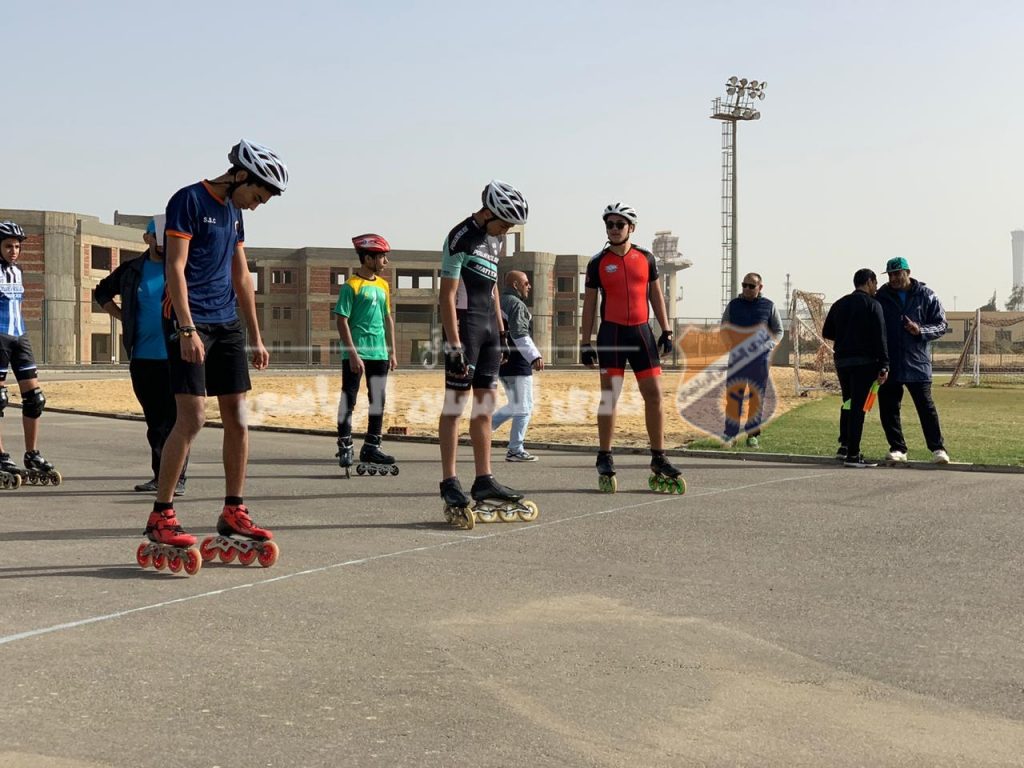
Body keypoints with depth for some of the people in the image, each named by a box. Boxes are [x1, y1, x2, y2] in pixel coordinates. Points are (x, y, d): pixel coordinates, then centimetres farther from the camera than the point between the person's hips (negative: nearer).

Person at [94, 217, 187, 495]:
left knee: (175, 418, -7)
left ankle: (177, 479, -5)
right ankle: (159, 476, 20)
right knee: (154, 419, 11)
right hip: (142, 357, 4)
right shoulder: (131, 271, 10)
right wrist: (124, 317, 11)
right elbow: (102, 292, 25)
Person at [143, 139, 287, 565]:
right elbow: (175, 268, -14)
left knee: (237, 417, 5)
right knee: (192, 417, -13)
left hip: (227, 323, 8)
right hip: (190, 322, -8)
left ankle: (233, 512, 13)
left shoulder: (234, 212, 17)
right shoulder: (189, 200, -8)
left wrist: (256, 337, 19)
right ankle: (160, 517, -6)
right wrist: (187, 329, -22)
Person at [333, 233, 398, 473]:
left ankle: (371, 447, 20)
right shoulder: (351, 286, -8)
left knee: (378, 401, 11)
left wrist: (392, 352, 15)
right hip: (356, 354, -7)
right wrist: (353, 354, -17)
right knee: (349, 400, -2)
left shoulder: (383, 286, 12)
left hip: (379, 353, 7)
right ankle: (345, 448, 4)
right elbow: (342, 321, -11)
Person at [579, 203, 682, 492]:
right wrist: (585, 342, 0)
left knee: (654, 394, 0)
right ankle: (604, 458, 6)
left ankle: (658, 457, 7)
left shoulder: (645, 258, 9)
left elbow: (656, 295, 14)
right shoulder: (597, 263, 3)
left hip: (642, 332, 2)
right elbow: (589, 304, 5)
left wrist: (666, 331, 8)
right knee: (609, 396, -2)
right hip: (611, 333, -2)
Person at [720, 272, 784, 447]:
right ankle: (730, 433, 1)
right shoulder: (733, 305, 10)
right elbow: (724, 328, 16)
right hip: (737, 357, 0)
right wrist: (732, 344, -4)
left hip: (760, 358, 0)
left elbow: (778, 331, 13)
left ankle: (753, 435, 7)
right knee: (733, 395, -3)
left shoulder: (769, 306, 8)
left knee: (757, 396, 1)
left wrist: (769, 346, -6)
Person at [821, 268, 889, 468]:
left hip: (841, 360, 6)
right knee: (858, 406, -5)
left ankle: (844, 445, 20)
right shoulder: (872, 304, -6)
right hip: (864, 361, -6)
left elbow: (827, 332, 17)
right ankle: (852, 455, -6)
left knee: (848, 403, 21)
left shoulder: (839, 304, 13)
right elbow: (879, 337, -12)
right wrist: (884, 365, -13)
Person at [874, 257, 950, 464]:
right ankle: (897, 448, 15)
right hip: (888, 364, 2)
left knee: (926, 407, -2)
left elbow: (941, 325, 4)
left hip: (917, 363, -2)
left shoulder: (926, 296, 2)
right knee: (888, 408, 4)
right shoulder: (881, 297, 5)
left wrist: (920, 331, -16)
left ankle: (938, 448, 7)